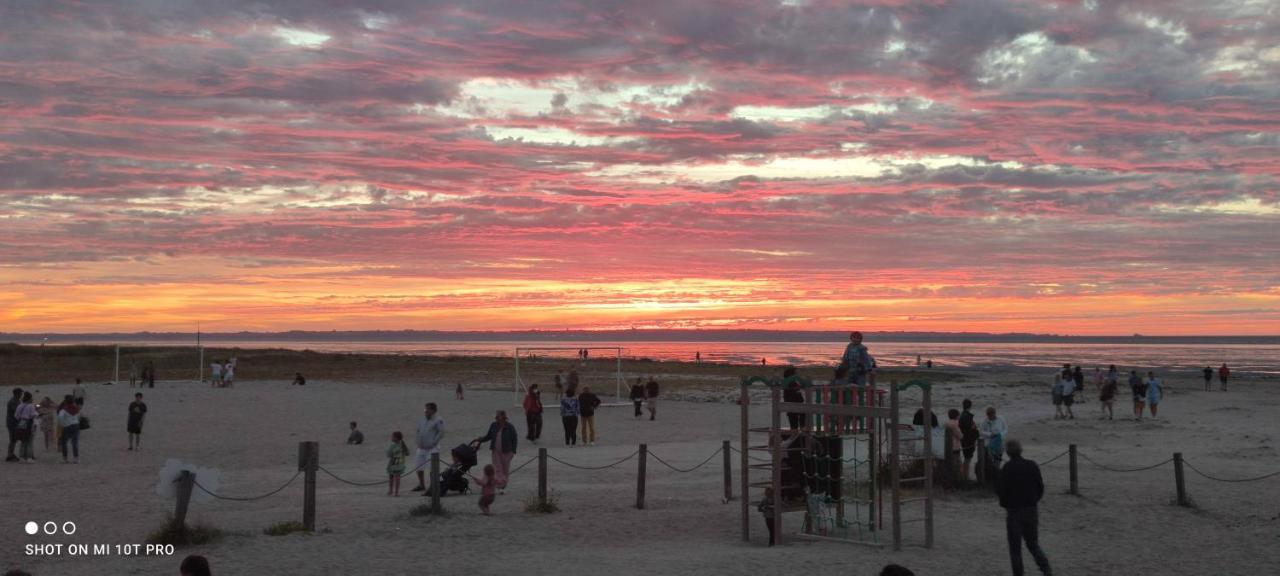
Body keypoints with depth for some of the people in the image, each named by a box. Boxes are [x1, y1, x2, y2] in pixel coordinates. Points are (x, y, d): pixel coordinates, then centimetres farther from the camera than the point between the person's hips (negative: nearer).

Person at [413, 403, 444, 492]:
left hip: (432, 448, -8)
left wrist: (433, 442, -17)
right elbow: (418, 430, 20)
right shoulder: (423, 420, 10)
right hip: (421, 448, 8)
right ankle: (421, 485, 33)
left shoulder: (438, 420, -11)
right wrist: (418, 442, 10)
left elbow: (441, 433, -16)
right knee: (418, 468, 15)